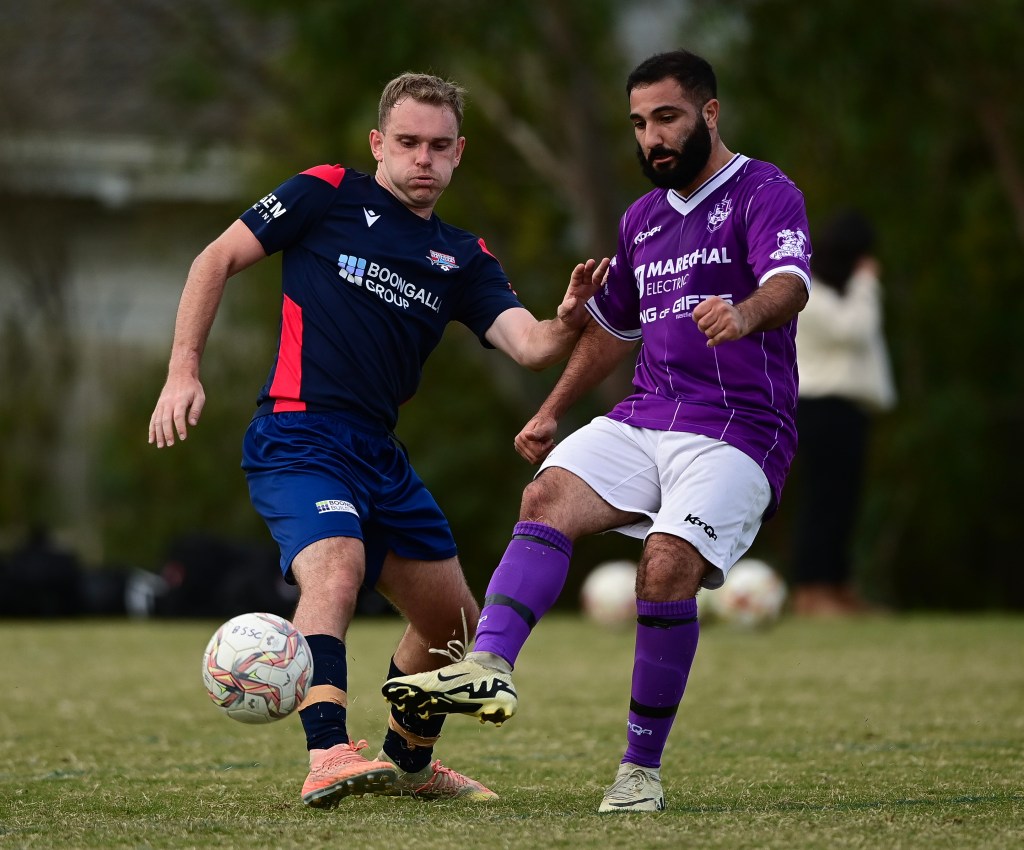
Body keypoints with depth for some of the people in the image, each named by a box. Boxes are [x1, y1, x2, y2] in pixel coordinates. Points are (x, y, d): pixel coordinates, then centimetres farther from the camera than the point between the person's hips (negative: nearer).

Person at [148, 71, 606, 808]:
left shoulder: (462, 259, 13)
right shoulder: (328, 195, 1)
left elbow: (529, 345, -1)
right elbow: (219, 258, 3)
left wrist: (569, 322, -24)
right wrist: (184, 370, -6)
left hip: (381, 455, 7)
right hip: (298, 437, -7)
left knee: (453, 621, 15)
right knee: (337, 571, -33)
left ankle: (409, 762, 38)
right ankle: (327, 759, -45)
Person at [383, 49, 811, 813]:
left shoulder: (764, 193, -4)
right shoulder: (643, 219, 20)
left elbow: (789, 283, -25)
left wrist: (745, 313, -47)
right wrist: (552, 412, 31)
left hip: (739, 431, -6)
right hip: (646, 419, 6)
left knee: (667, 571, -24)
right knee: (549, 495, -21)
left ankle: (642, 771, -12)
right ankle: (489, 668, -38)